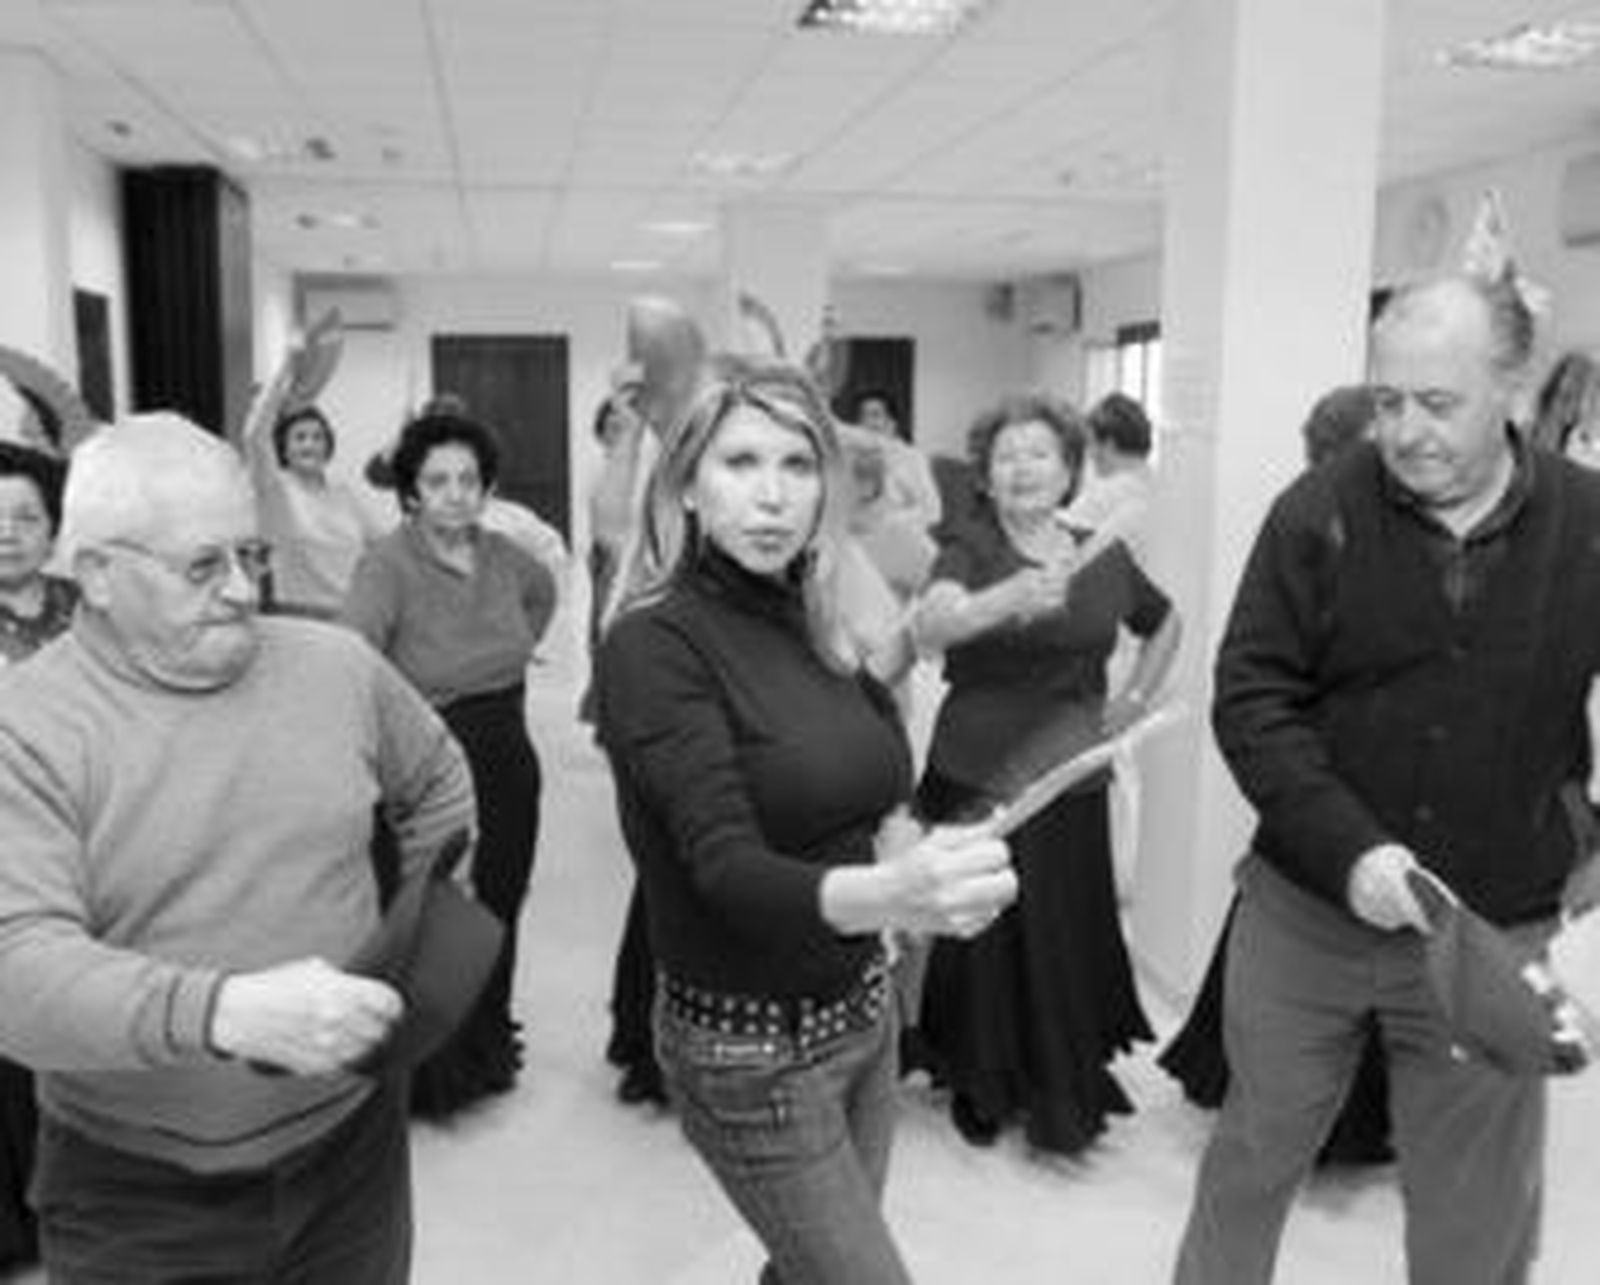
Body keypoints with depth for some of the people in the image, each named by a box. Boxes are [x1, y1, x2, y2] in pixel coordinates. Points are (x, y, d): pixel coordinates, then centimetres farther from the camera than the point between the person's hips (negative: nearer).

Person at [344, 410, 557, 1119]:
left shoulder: (500, 554, 3)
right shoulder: (388, 563, -16)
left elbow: (545, 591, 27)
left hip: (508, 761, 6)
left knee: (499, 912, 15)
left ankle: (486, 1049, 36)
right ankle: (430, 1075, 24)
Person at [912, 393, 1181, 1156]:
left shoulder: (1105, 558, 4)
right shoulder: (969, 552, -6)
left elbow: (1165, 626, 24)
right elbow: (931, 622, -29)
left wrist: (1134, 701, 11)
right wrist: (1010, 598, -47)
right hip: (973, 782, -2)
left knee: (1067, 947, 7)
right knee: (979, 944, 6)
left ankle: (1065, 1099, 31)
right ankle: (979, 1092, 30)